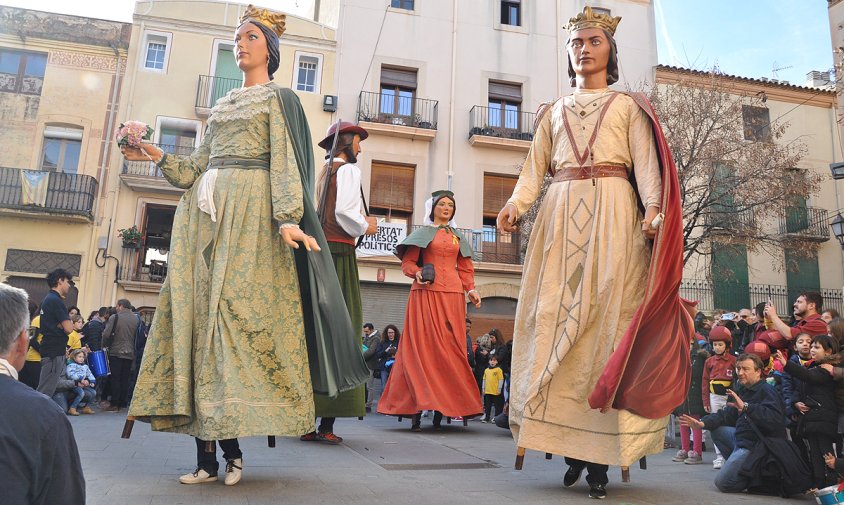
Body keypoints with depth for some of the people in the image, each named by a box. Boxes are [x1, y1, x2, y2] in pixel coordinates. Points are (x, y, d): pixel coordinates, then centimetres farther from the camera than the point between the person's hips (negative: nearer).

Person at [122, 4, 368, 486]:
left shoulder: (279, 99, 7)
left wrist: (287, 219, -19)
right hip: (205, 212, 6)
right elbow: (199, 165, 22)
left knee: (235, 311, -13)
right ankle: (208, 452, -2)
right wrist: (158, 155, 7)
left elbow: (284, 162, -7)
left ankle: (229, 445, -6)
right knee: (198, 310, -4)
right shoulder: (221, 106, 26)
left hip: (250, 213, -6)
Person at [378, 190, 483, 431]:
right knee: (424, 345, -9)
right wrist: (417, 273, -15)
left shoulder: (458, 238, 21)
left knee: (450, 347, -2)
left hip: (452, 295, 4)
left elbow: (465, 268, 17)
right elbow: (407, 262, 5)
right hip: (426, 292, -3)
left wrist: (471, 289, 1)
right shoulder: (423, 233, 11)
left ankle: (442, 407, 1)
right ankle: (418, 406, -8)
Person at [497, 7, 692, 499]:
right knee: (555, 318, -7)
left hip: (614, 214, -2)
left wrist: (653, 207, -17)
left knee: (607, 319, -9)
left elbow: (646, 162, 2)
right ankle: (569, 445, -1)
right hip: (561, 215, 3)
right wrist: (516, 203, -9)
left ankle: (602, 452, -7)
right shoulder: (554, 112, 23)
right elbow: (535, 167, 11)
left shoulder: (628, 106, 16)